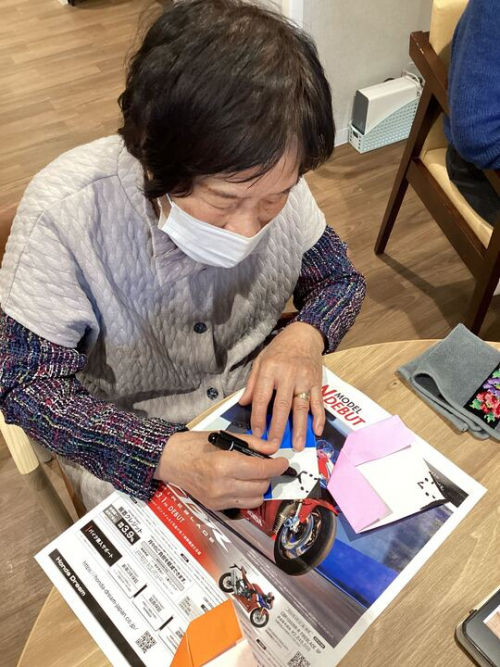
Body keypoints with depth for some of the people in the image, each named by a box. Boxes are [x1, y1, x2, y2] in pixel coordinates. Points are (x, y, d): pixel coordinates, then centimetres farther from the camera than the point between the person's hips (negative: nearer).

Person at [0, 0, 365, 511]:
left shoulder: (273, 181, -17)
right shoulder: (64, 212, -28)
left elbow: (340, 278, -1)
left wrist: (305, 336, -25)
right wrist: (165, 455, -37)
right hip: (126, 443, -2)